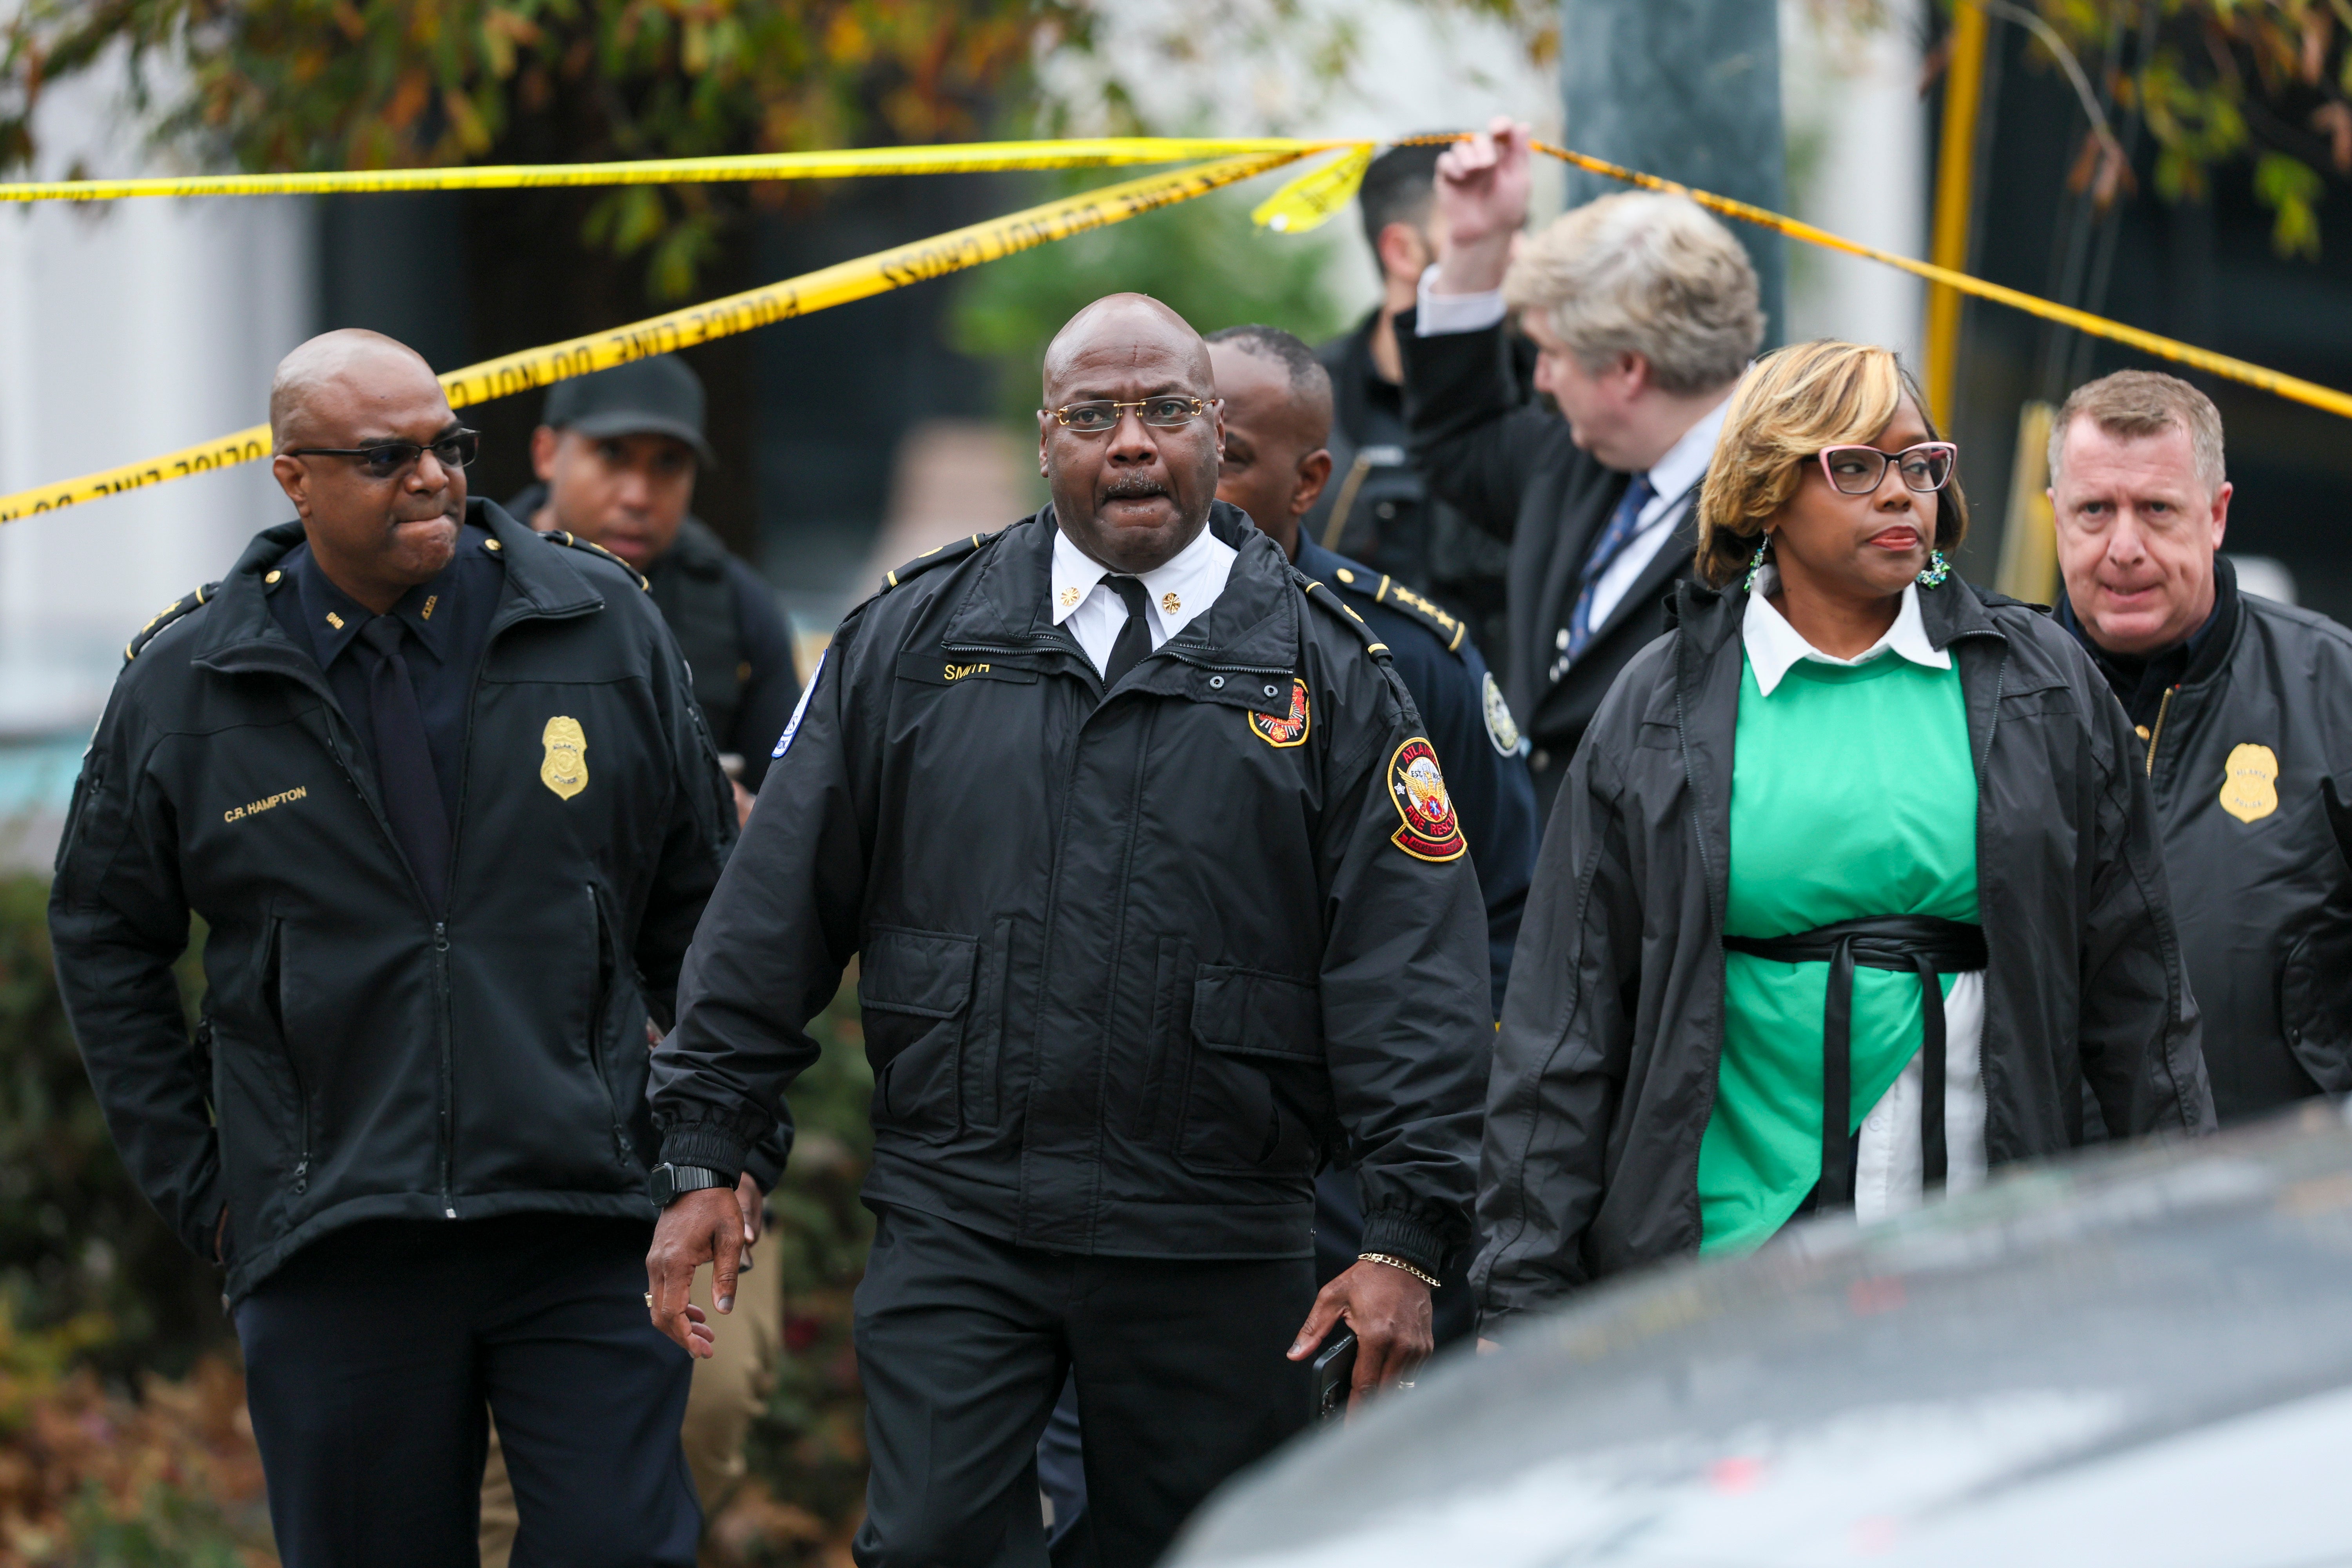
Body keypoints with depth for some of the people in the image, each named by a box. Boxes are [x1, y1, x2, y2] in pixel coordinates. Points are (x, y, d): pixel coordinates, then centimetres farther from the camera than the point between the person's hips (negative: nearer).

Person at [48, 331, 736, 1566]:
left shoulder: (601, 626, 5)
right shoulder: (183, 684, 4)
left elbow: (699, 899, 12)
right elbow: (104, 940, 14)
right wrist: (196, 1182, 9)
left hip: (587, 1231, 0)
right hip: (331, 1255, 0)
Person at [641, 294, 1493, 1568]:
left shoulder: (1324, 666, 3)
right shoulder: (915, 639, 7)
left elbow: (1409, 970, 0)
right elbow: (776, 909, 9)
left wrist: (1407, 1238, -8)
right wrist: (704, 1157, 5)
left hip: (1216, 1253, 0)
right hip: (954, 1224, 1)